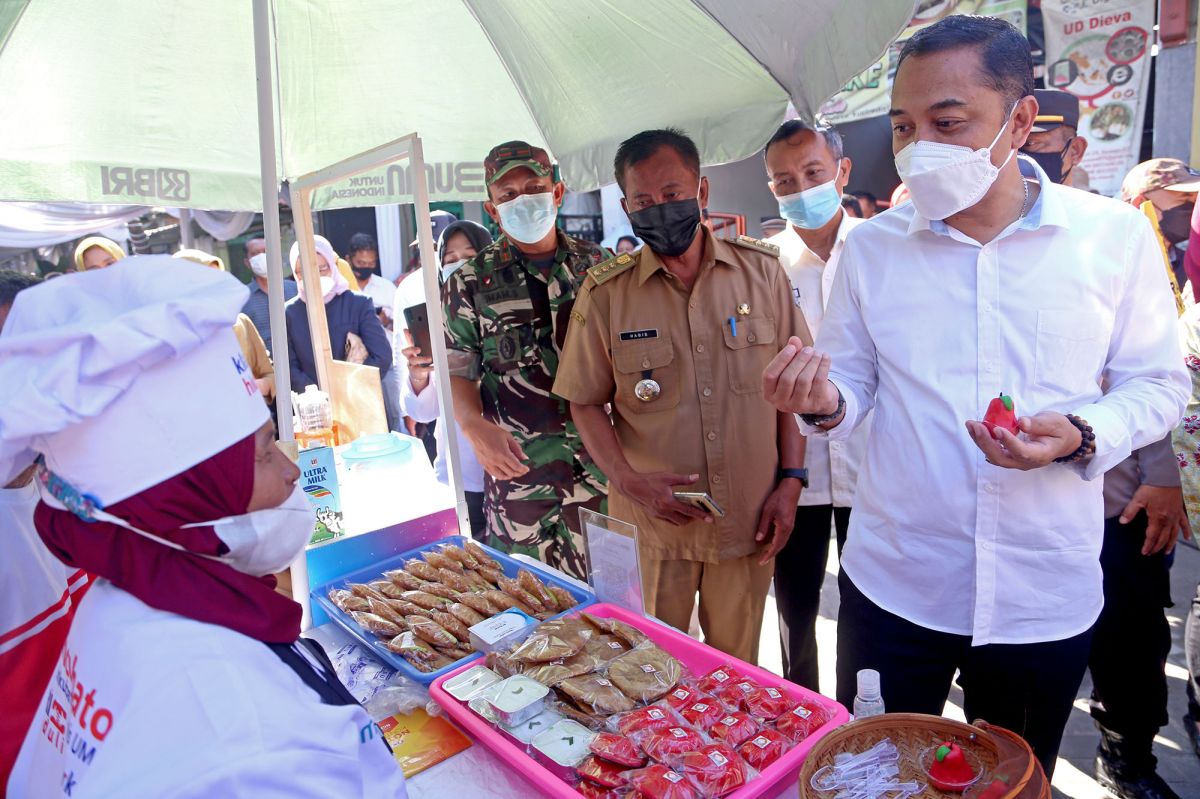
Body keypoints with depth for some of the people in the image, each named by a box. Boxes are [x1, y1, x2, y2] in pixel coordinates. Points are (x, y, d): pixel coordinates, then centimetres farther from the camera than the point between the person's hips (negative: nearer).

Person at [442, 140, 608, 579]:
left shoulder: (598, 264, 5)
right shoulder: (470, 284, -1)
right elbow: (456, 372, 0)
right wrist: (475, 426, -20)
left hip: (603, 463, 2)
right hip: (519, 470, -2)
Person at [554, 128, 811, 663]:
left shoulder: (761, 271, -1)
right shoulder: (604, 292, -4)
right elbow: (585, 402, 1)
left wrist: (790, 481, -2)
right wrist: (628, 478, -13)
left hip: (749, 518, 1)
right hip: (655, 520, 0)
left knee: (737, 665, 18)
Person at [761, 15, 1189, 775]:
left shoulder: (1116, 235, -6)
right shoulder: (871, 245, -2)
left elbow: (1158, 383, 1)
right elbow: (854, 382, 3)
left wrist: (1081, 435, -19)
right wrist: (825, 404, -20)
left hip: (1046, 594, 0)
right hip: (892, 585, 1)